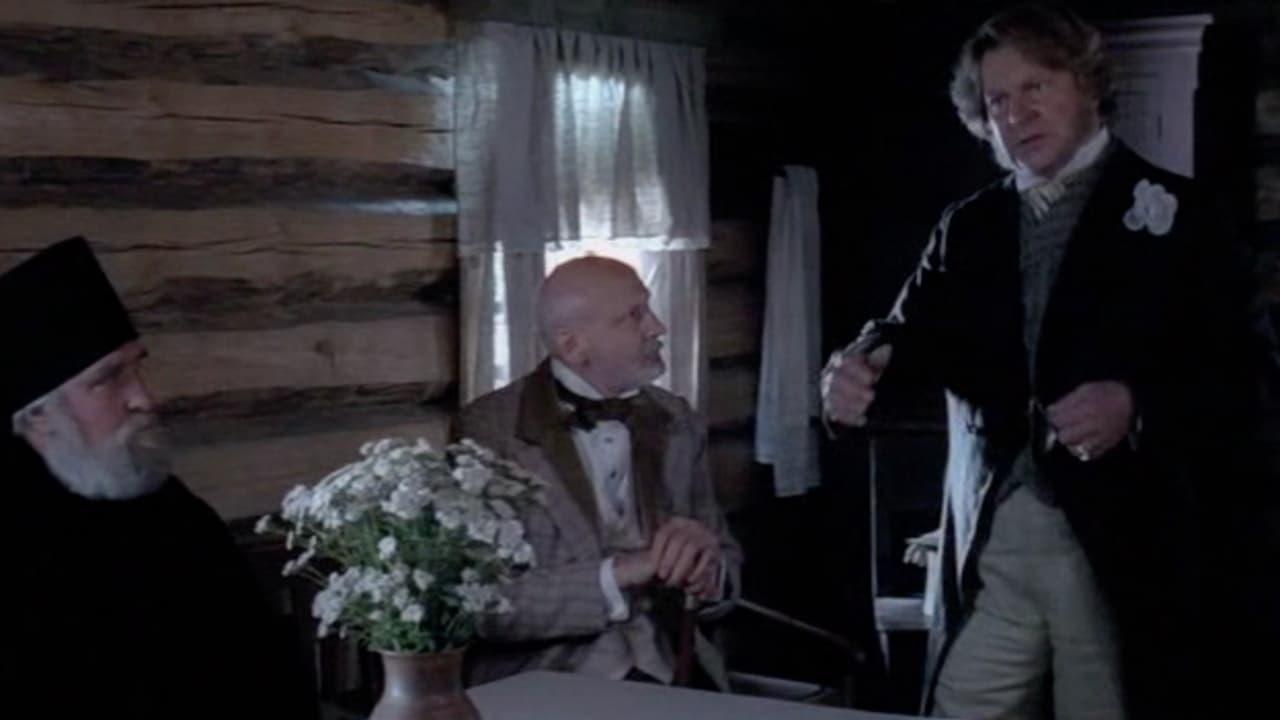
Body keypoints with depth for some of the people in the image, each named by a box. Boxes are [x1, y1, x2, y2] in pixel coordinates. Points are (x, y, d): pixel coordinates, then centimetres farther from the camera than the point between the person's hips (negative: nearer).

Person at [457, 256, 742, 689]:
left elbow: (727, 558, 13)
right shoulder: (491, 430, -6)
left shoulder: (677, 422, 9)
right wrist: (619, 573, -21)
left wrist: (706, 569, -9)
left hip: (672, 672, 4)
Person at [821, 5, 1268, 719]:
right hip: (990, 541, 3)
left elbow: (1232, 375, -3)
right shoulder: (969, 226, 15)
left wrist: (1137, 406, -22)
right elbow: (917, 326, 2)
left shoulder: (1175, 211, 3)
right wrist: (862, 364, -21)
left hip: (1124, 542, -3)